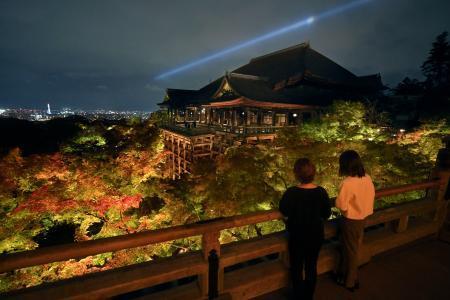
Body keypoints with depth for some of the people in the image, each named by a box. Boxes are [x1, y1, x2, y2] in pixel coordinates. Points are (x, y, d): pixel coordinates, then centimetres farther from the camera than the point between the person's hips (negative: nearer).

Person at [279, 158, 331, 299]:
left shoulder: (291, 193, -25)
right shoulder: (321, 192, -16)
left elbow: (284, 211, -8)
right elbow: (327, 214, -2)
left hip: (297, 236, -3)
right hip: (316, 235, 3)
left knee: (296, 267, 18)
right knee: (312, 266, 22)